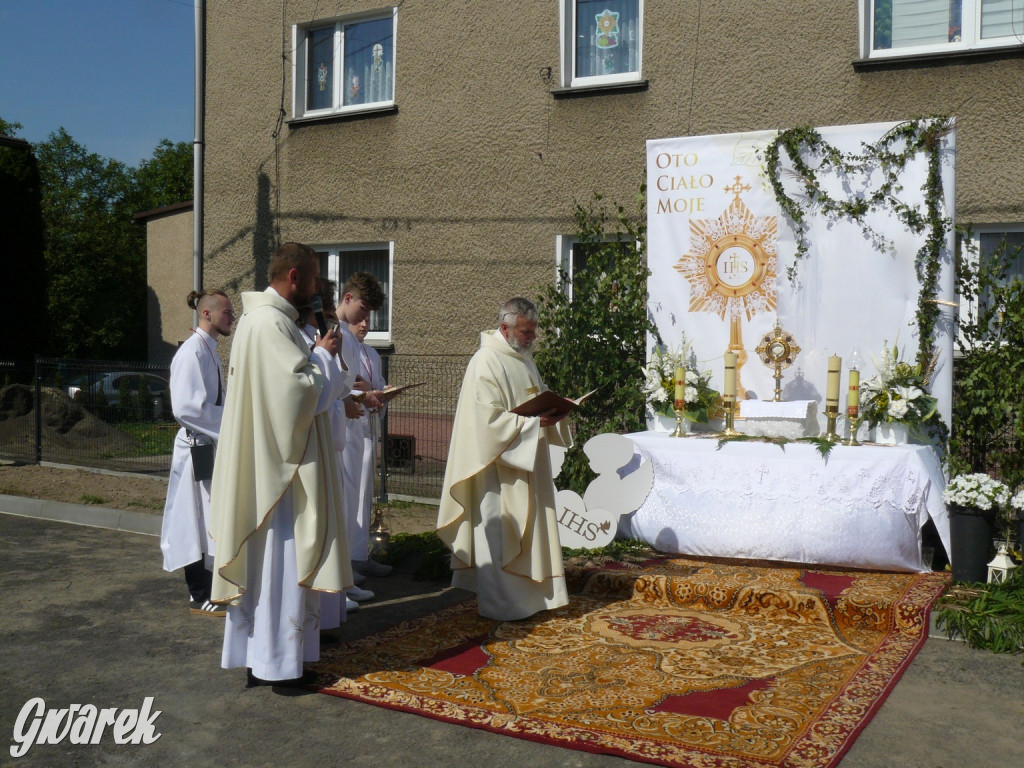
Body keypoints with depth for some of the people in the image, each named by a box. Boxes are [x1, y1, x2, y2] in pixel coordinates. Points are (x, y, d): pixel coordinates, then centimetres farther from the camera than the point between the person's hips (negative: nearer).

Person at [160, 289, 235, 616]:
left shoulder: (209, 349, 11)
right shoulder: (192, 352, -17)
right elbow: (186, 407, -23)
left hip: (212, 446, 9)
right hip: (197, 448, -9)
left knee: (211, 522, 16)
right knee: (200, 523, 0)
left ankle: (207, 587, 27)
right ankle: (200, 597, 11)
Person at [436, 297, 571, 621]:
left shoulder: (523, 357, 13)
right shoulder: (486, 363, -17)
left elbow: (537, 398, 23)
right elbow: (490, 419, -23)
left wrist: (554, 409, 1)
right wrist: (535, 421, -25)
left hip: (527, 463, 10)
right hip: (500, 464, -10)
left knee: (526, 529, 15)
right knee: (499, 533, -2)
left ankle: (525, 593, 26)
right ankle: (500, 603, 8)